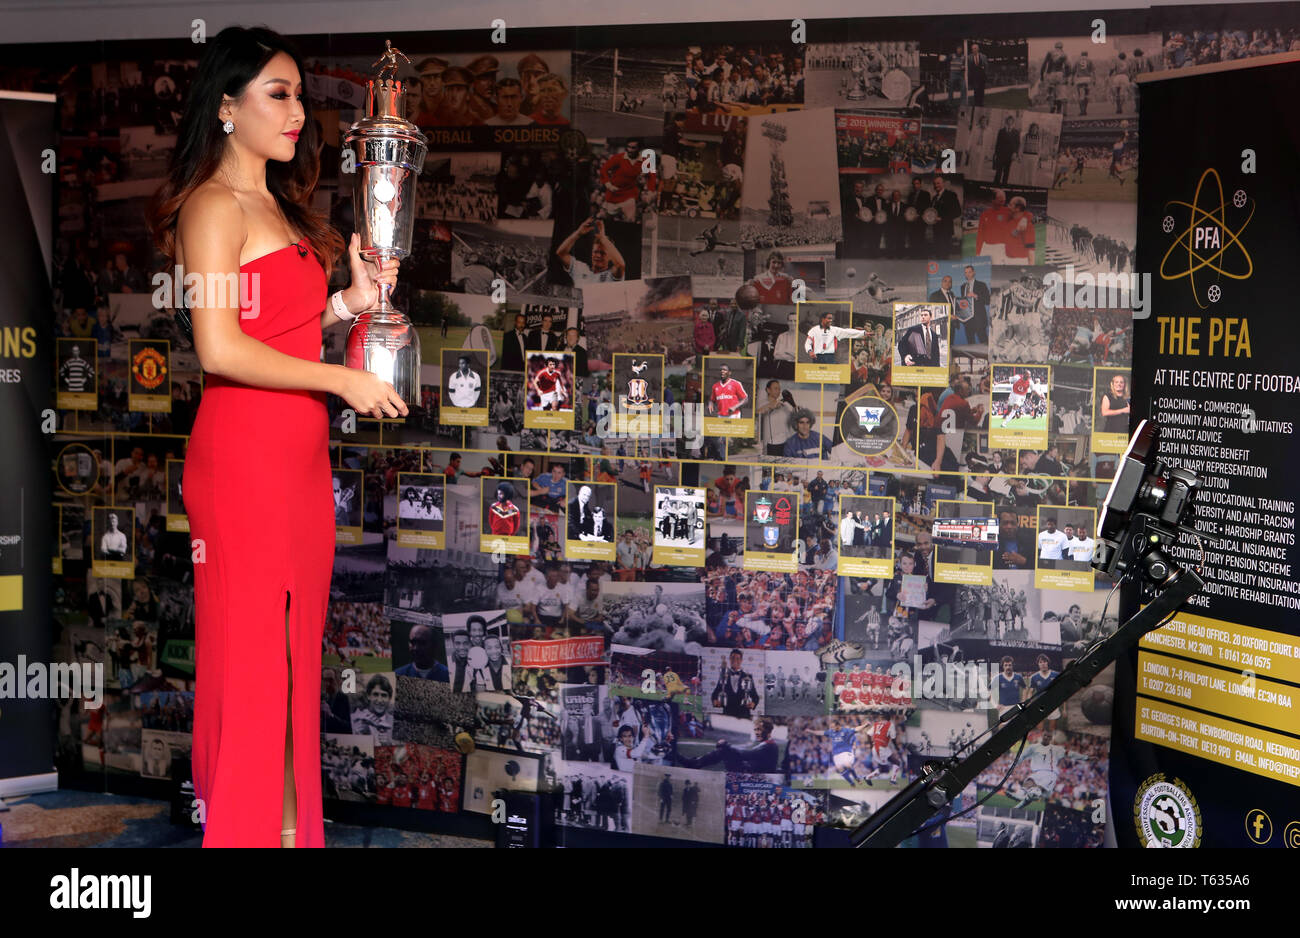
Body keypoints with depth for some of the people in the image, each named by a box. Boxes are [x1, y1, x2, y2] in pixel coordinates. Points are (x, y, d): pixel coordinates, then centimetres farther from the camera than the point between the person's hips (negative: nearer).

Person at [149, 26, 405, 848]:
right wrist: (342, 379, -13)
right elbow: (220, 350, -18)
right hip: (243, 450, -9)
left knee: (298, 643, 12)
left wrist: (352, 301, 7)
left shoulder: (277, 206, 18)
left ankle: (294, 820, 22)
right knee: (249, 651, -2)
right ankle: (243, 826, 9)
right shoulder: (214, 205, -10)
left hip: (301, 450, 9)